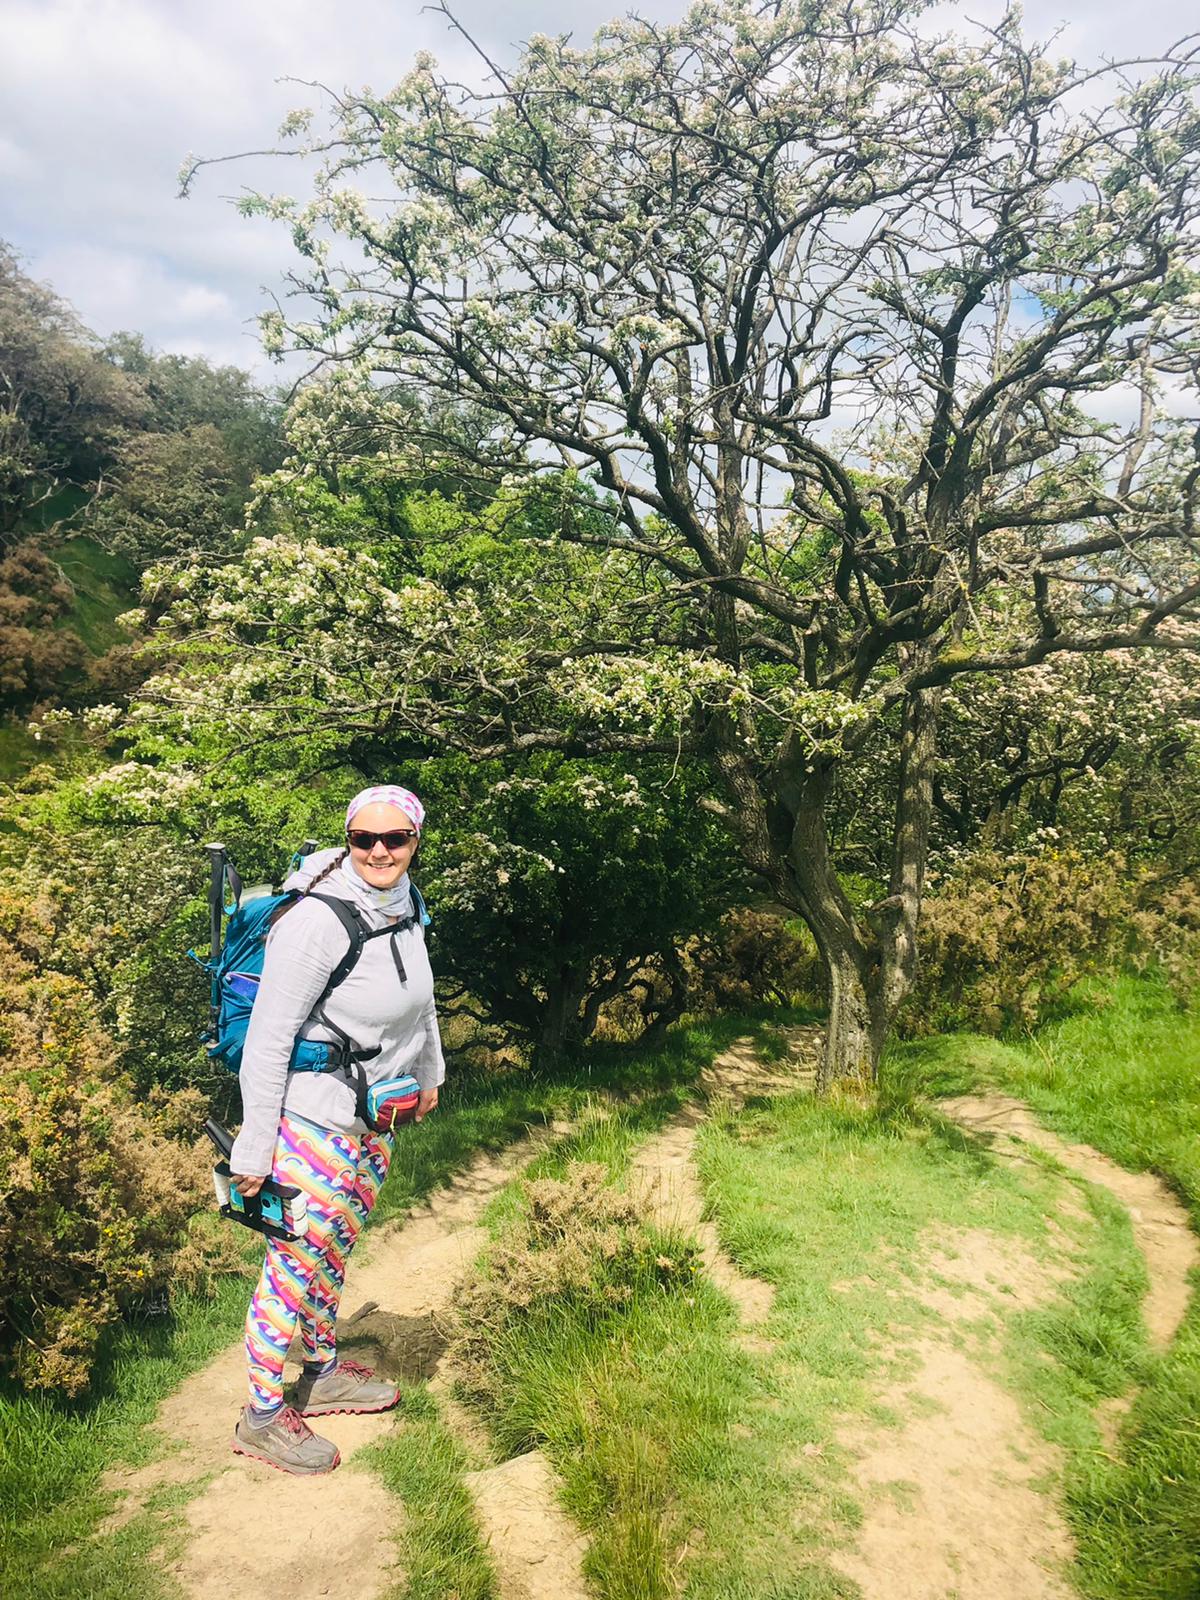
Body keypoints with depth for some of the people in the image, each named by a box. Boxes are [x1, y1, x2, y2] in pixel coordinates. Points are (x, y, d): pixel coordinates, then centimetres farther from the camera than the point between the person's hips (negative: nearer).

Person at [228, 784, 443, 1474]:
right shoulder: (316, 921, -24)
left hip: (374, 1117, 8)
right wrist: (254, 1148, -18)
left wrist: (429, 1072, 27)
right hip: (313, 1120, -8)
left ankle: (324, 1372, 40)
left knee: (335, 1248, 22)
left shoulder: (404, 905, -1)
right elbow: (268, 1040, -20)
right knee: (296, 1263, 2)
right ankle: (262, 1417, 20)